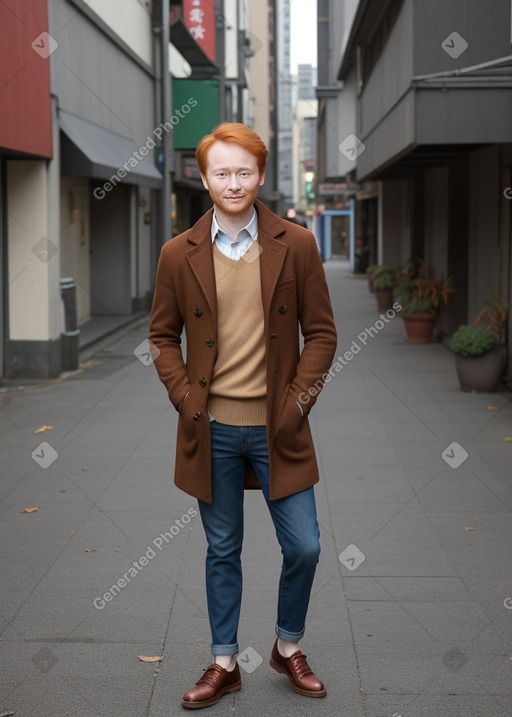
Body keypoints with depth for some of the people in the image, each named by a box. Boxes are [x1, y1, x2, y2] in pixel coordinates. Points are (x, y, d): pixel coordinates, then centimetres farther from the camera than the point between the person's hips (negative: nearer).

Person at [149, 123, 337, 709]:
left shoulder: (296, 245, -2)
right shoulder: (178, 254, 0)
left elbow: (321, 331, 2)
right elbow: (163, 336, 8)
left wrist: (300, 397, -7)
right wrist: (184, 397, -4)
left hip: (277, 426, 0)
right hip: (212, 429, 1)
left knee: (304, 547, 3)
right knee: (222, 551, 12)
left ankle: (288, 647, 29)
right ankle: (224, 664, 27)